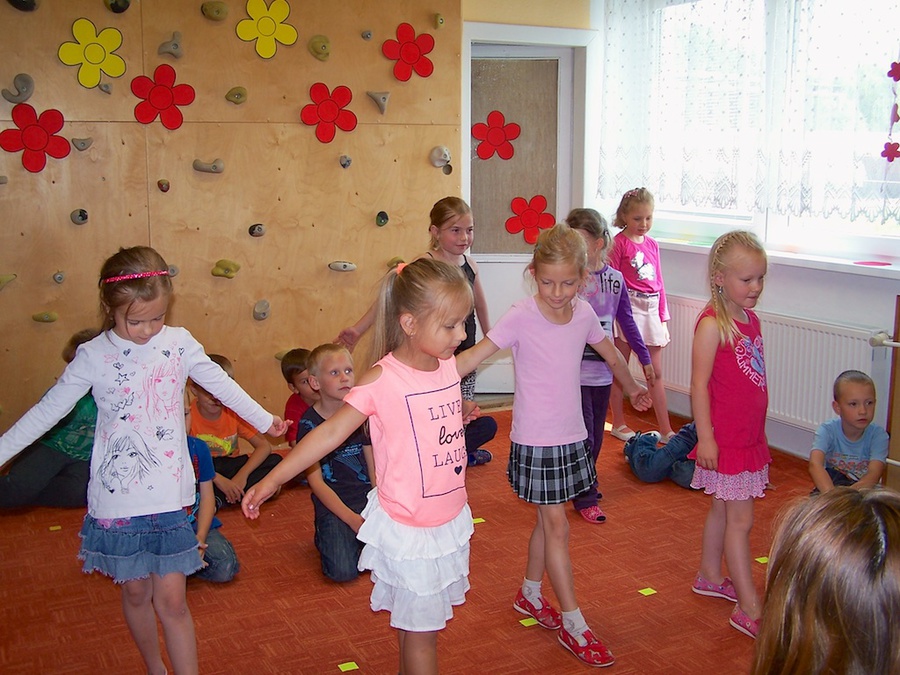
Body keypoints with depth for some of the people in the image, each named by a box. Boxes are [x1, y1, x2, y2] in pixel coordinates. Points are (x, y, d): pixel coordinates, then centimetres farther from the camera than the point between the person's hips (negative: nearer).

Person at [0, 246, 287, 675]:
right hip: (117, 497, 0)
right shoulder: (93, 356, -7)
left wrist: (265, 421, 18)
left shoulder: (179, 343, -4)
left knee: (171, 600, 1)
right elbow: (48, 410, 0)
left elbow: (221, 385, 9)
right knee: (136, 592, 15)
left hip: (167, 495, 0)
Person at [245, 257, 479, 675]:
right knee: (419, 630, 9)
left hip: (451, 519, 6)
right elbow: (332, 431, -16)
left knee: (421, 622, 21)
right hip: (409, 530, -6)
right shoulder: (383, 380, -21)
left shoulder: (448, 364, -1)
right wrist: (272, 480, -15)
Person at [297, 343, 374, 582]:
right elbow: (316, 481, -9)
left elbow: (374, 466, 6)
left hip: (367, 496, 4)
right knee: (343, 571, -22)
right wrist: (352, 518, -15)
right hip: (332, 504, -3)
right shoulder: (309, 423, -8)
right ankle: (324, 537, 10)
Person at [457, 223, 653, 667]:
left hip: (571, 435, 5)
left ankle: (529, 595, 37)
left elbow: (611, 355, 18)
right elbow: (472, 357, -21)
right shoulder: (521, 317, -16)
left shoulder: (583, 314, 0)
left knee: (548, 521, 17)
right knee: (557, 526, -1)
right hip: (535, 441, -5)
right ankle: (573, 626, 8)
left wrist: (633, 390, 30)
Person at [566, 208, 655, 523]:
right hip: (574, 371, -4)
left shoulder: (615, 279, 2)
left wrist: (645, 359, 15)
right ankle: (586, 498, 14)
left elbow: (626, 322, 12)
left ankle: (585, 483, 33)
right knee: (583, 437, 0)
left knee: (596, 435, 15)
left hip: (602, 370, 4)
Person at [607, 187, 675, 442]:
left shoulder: (652, 244, 11)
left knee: (655, 373, 8)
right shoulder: (619, 242, -6)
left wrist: (663, 316, 12)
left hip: (650, 310, 5)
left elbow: (659, 283, 15)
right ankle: (618, 424, 18)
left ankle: (666, 430, 12)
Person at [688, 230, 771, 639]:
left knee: (722, 509, 19)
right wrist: (705, 437, -20)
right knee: (740, 519, -3)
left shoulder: (751, 319, 8)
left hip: (750, 435, 8)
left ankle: (710, 576, 35)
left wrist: (757, 432, 18)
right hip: (726, 439, -8)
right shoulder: (712, 324, -17)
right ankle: (749, 609, 4)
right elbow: (700, 384, -18)